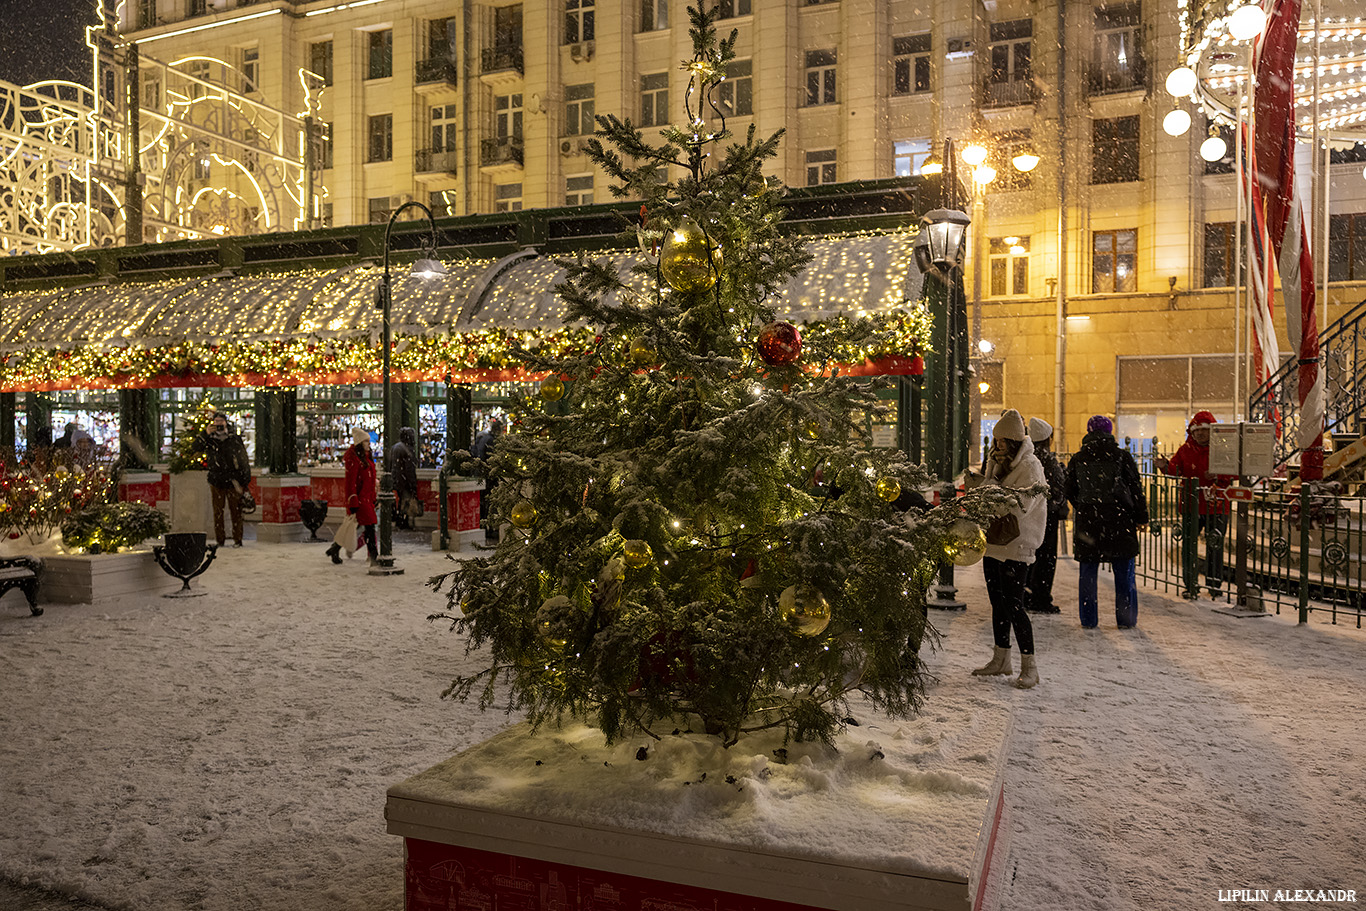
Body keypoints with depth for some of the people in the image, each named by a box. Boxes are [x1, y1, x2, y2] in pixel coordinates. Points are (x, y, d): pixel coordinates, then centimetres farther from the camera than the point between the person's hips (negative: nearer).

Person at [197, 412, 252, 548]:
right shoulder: (209, 439, 9)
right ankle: (220, 540, 8)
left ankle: (237, 539, 4)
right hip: (216, 482, 1)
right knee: (218, 511, 2)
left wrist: (245, 480, 6)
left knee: (236, 511, -2)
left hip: (233, 482, -1)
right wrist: (206, 434, -19)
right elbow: (196, 448, -8)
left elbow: (244, 460, 11)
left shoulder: (235, 439, 8)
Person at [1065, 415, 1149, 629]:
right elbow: (1136, 488, -2)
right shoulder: (1122, 456, -3)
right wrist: (1141, 517, 6)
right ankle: (1126, 619, 12)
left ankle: (1088, 620, 10)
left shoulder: (1077, 459, 3)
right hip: (1119, 520, -1)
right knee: (1124, 573, 8)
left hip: (1087, 522, 2)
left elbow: (1070, 491, 10)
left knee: (1088, 572, 8)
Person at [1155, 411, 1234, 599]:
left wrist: (1218, 476, -21)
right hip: (1191, 505, 2)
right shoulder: (1186, 449, 5)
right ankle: (1191, 585, 12)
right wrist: (1166, 466, -23)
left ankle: (1215, 584, 22)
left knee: (1215, 546, 7)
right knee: (1188, 545, 2)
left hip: (1216, 506, -2)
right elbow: (1176, 468, -2)